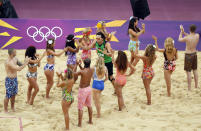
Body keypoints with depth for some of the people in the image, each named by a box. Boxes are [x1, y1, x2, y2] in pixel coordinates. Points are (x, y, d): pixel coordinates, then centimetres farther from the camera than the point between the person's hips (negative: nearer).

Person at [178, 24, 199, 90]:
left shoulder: (187, 38, -24)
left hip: (188, 55, -5)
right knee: (195, 70, 18)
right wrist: (184, 32, 8)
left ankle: (189, 88, 4)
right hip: (194, 54, 6)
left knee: (188, 72, 0)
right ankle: (196, 86, 27)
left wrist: (181, 31, 8)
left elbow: (179, 39, -3)